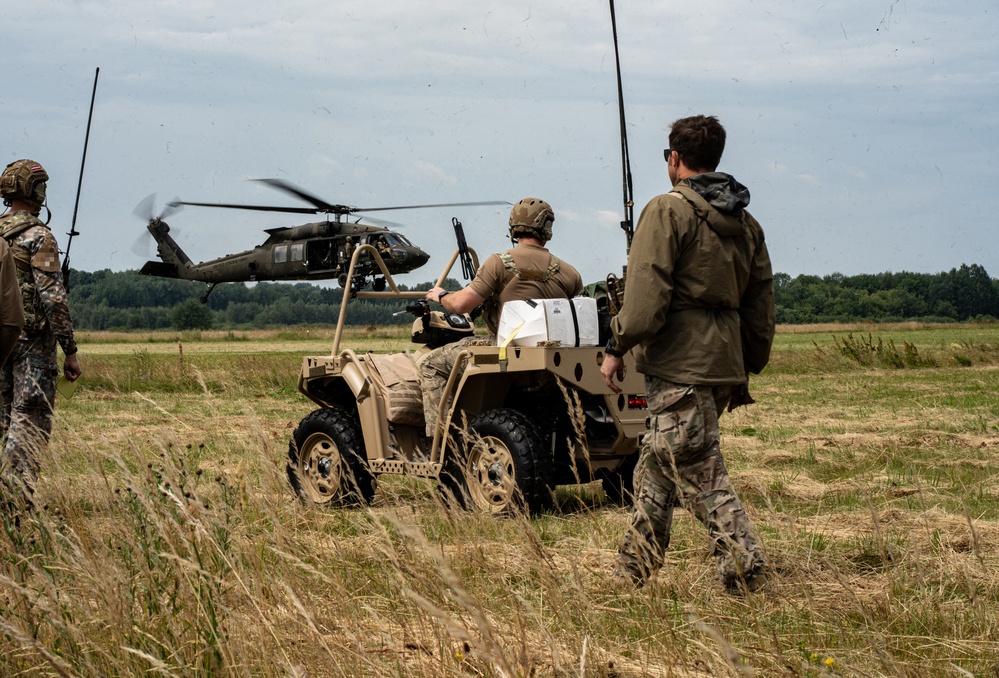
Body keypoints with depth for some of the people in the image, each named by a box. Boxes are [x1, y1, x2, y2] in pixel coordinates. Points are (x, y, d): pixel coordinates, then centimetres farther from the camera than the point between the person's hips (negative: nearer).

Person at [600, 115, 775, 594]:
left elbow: (646, 290, -18)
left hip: (679, 363, -9)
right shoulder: (745, 223, 16)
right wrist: (748, 368, 23)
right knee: (657, 465, 17)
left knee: (699, 473, -6)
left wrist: (617, 346, -10)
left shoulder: (668, 211, -9)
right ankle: (633, 570, 24)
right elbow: (760, 304, 17)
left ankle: (745, 573, -11)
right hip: (725, 364, 9)